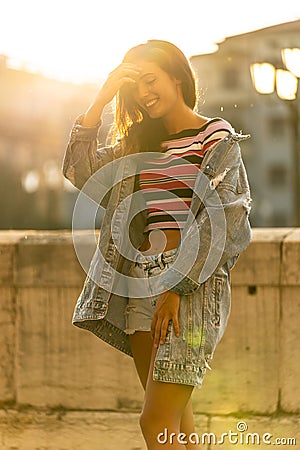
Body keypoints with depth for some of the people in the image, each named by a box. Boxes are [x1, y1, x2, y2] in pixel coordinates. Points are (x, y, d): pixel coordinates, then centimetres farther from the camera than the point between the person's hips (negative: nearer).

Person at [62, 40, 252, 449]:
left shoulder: (218, 139, -2)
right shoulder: (140, 143, 19)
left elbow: (221, 223, -11)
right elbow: (81, 172, 8)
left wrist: (175, 289, -18)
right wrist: (100, 102, 3)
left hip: (192, 284, -7)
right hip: (143, 282, 7)